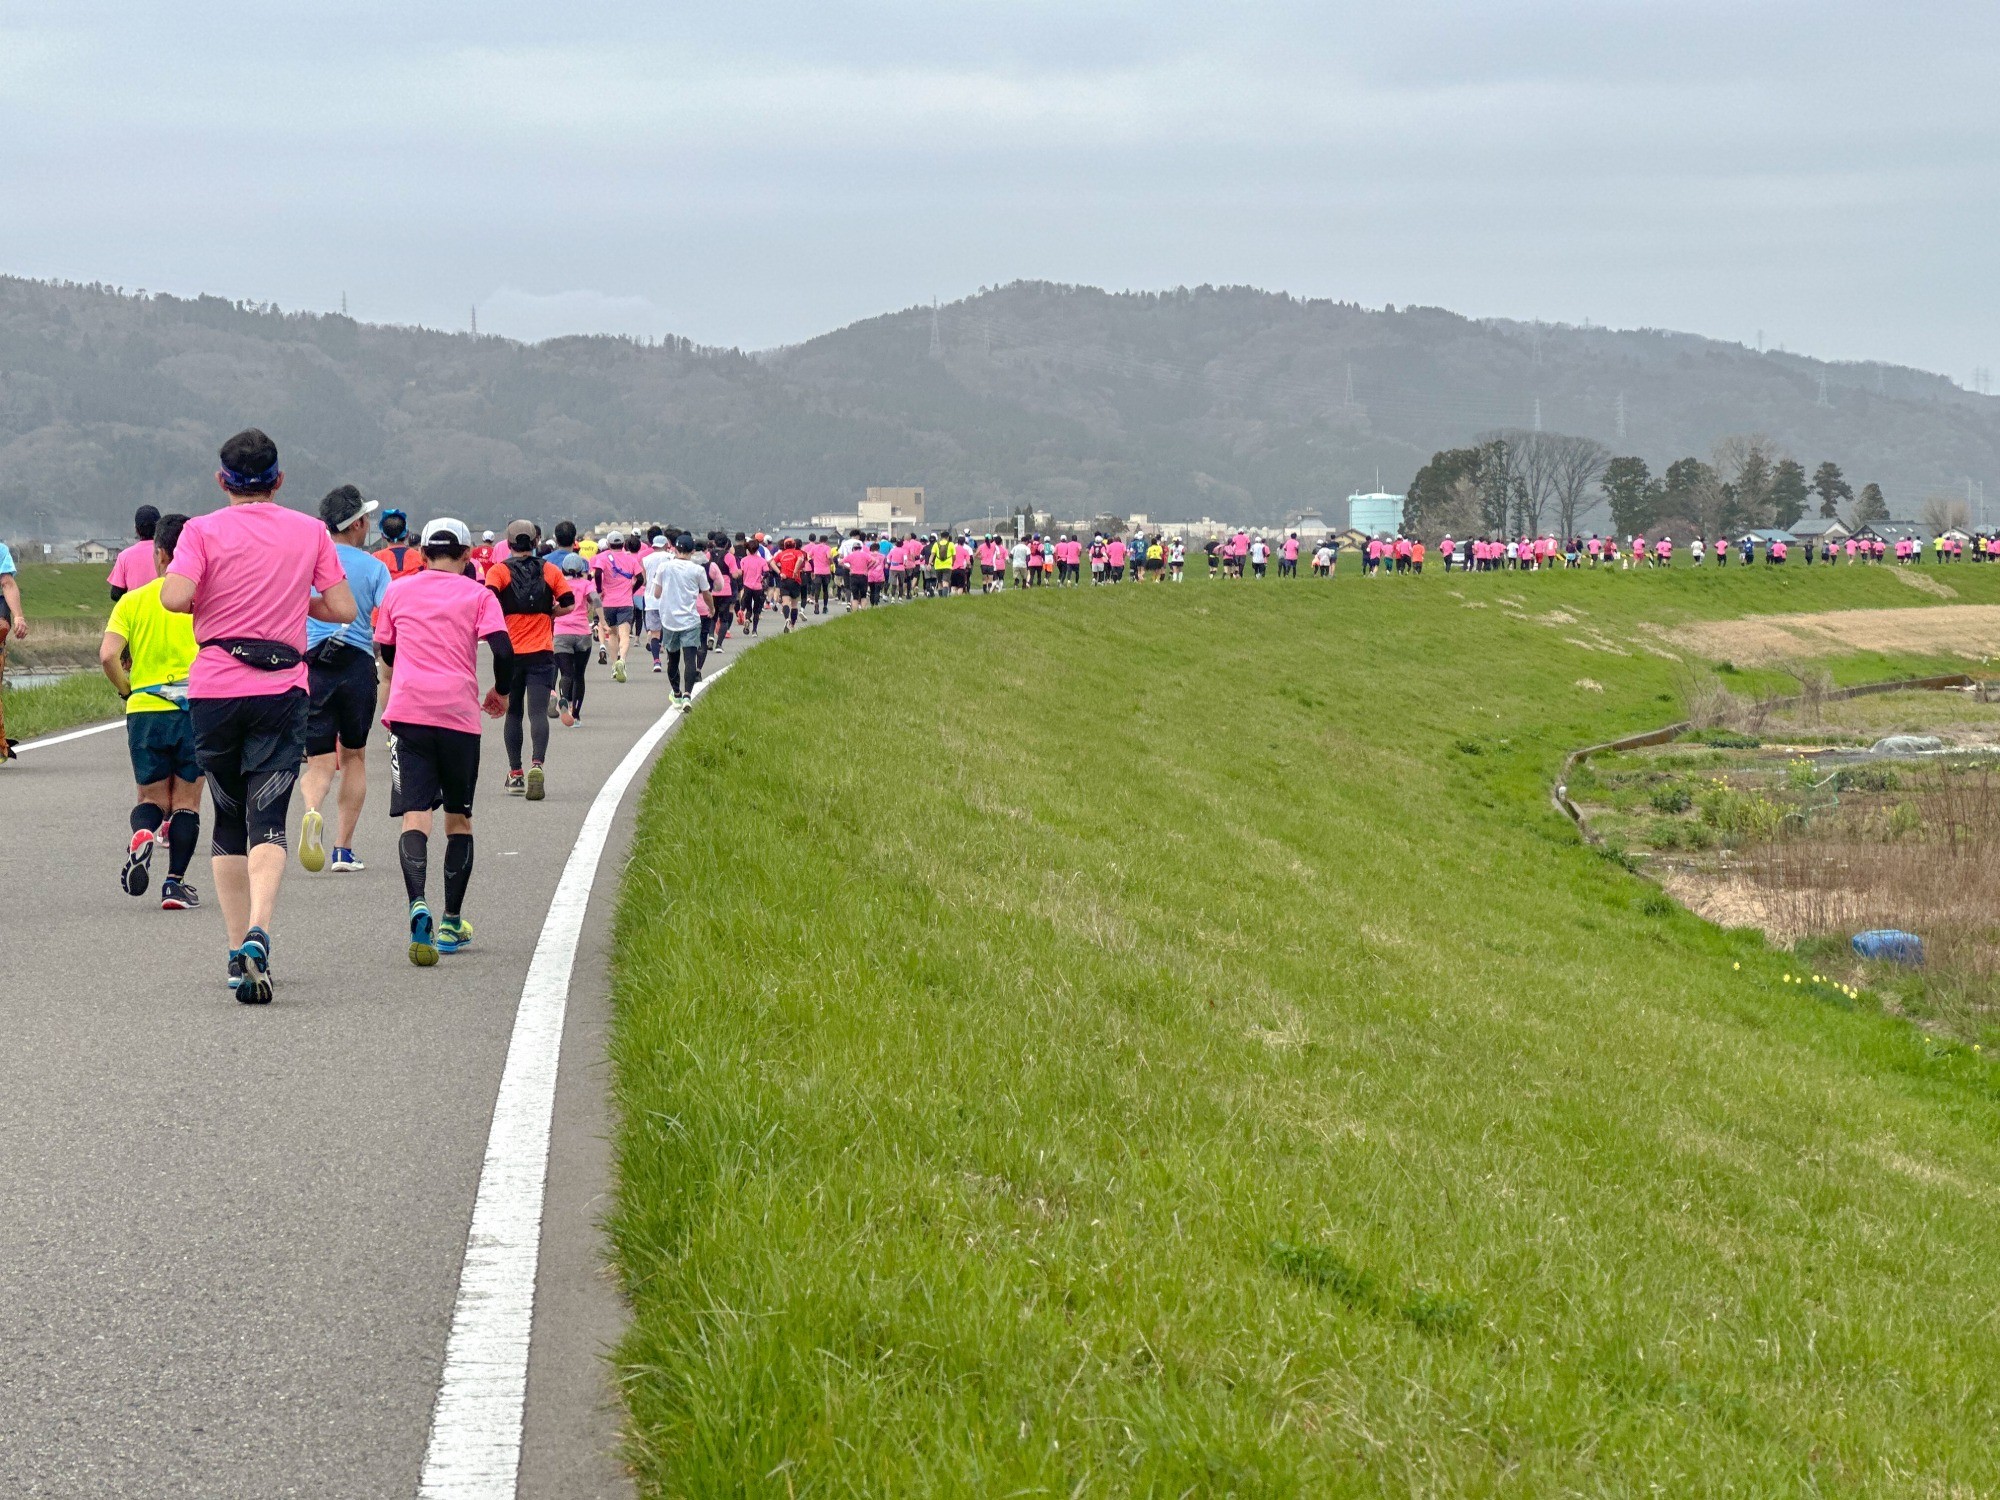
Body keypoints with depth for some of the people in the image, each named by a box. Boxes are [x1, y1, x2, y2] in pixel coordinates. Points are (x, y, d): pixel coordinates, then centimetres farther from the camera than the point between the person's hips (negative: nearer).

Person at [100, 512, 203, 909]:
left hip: (145, 709, 1)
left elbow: (108, 656, -9)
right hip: (196, 710, -1)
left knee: (151, 799, 14)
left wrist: (126, 689, 7)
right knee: (187, 802, 9)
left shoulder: (132, 600, 2)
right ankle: (175, 882, 1)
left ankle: (142, 833, -19)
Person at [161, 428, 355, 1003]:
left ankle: (238, 948, 13)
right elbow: (343, 609, 4)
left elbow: (175, 597, -15)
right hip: (282, 688, 0)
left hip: (214, 688, 0)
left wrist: (210, 604, 7)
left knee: (228, 819, 13)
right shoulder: (310, 532, 5)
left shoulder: (203, 531, -1)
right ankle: (259, 932, -29)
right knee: (267, 820, -6)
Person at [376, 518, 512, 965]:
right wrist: (501, 691, 13)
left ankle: (418, 905, -32)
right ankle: (452, 923, 18)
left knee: (414, 816, -7)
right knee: (458, 817, 14)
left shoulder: (398, 590, 12)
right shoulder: (479, 595, 6)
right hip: (459, 714, 0)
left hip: (408, 712, 0)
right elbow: (503, 649, -6)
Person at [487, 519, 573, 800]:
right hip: (542, 653, 0)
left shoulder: (498, 571, 0)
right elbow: (568, 604, 3)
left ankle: (515, 774, 15)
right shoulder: (550, 571, 5)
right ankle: (537, 764, -28)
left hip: (510, 653, 0)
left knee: (513, 713, 12)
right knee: (538, 712, -6)